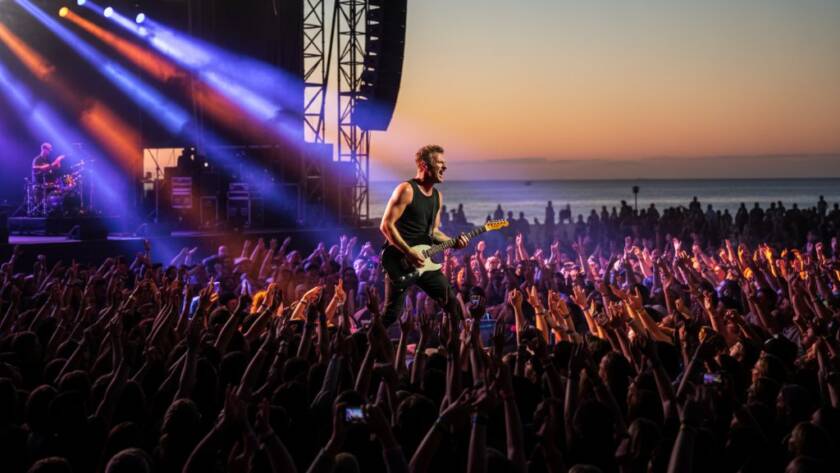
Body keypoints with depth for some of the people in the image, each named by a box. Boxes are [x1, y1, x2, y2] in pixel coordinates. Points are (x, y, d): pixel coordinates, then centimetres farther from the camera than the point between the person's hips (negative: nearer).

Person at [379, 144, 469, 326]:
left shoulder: (437, 196, 13)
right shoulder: (406, 190, -13)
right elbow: (386, 225, -17)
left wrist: (453, 242, 2)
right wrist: (409, 252, -22)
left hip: (423, 260, 7)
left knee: (451, 302, 5)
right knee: (391, 313, -6)